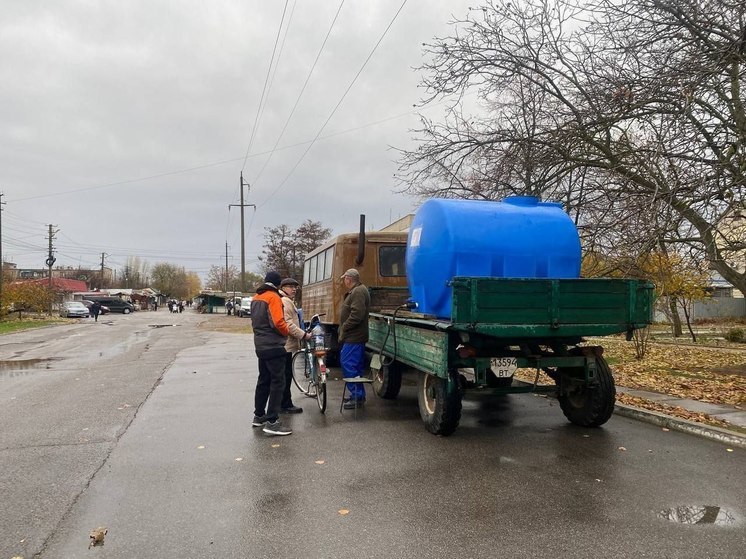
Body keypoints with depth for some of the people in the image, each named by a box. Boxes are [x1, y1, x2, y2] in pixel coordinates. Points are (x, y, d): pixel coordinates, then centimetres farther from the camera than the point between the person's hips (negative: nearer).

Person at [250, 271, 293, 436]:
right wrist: (287, 331, -5)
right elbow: (278, 322, -22)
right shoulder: (273, 297, -14)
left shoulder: (255, 298, 12)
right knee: (277, 382, -6)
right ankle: (272, 422, -9)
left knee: (263, 380, 18)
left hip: (261, 346, 9)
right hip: (273, 346, -9)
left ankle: (259, 416, 26)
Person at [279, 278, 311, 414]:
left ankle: (285, 404, 24)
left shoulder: (288, 301, 21)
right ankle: (285, 405, 4)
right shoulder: (285, 301, -15)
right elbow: (288, 324, -23)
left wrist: (301, 334, 18)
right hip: (285, 344, -11)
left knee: (285, 375, 16)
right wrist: (304, 335, -20)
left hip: (285, 343, 11)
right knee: (286, 375, -4)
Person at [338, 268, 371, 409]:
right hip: (355, 336, 11)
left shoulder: (358, 292, -16)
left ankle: (357, 396, -4)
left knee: (348, 365, -8)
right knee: (356, 366, 15)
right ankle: (358, 395, 24)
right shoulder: (356, 291, 18)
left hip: (353, 337, -11)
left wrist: (343, 329, -16)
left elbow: (356, 314, -25)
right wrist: (343, 330, 16)